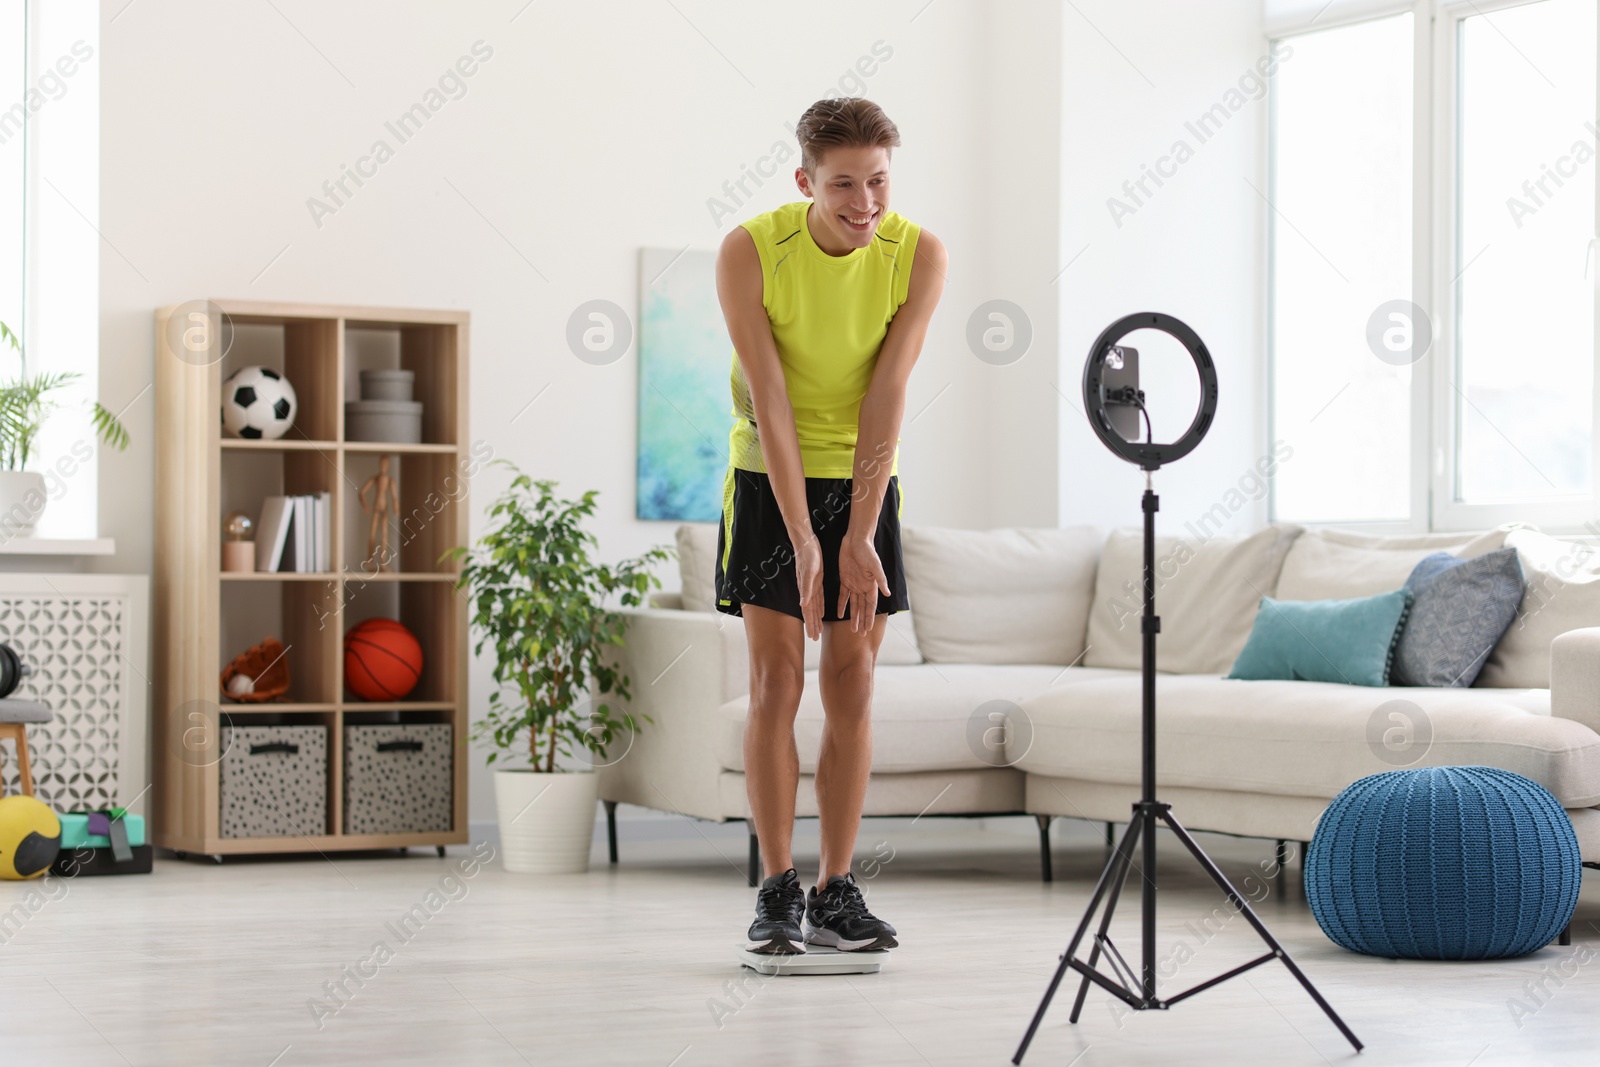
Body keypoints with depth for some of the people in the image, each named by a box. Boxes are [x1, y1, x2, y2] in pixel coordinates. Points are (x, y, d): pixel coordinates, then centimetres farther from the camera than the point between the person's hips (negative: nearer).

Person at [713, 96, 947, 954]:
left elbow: (887, 399, -16)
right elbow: (770, 403, -20)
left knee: (852, 686, 1)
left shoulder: (918, 255, -13)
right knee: (776, 682, -5)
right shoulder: (749, 251, -18)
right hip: (768, 481, -2)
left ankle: (836, 894, 6)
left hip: (864, 481, 2)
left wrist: (859, 535, -19)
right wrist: (804, 542, -24)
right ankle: (777, 892, 0)